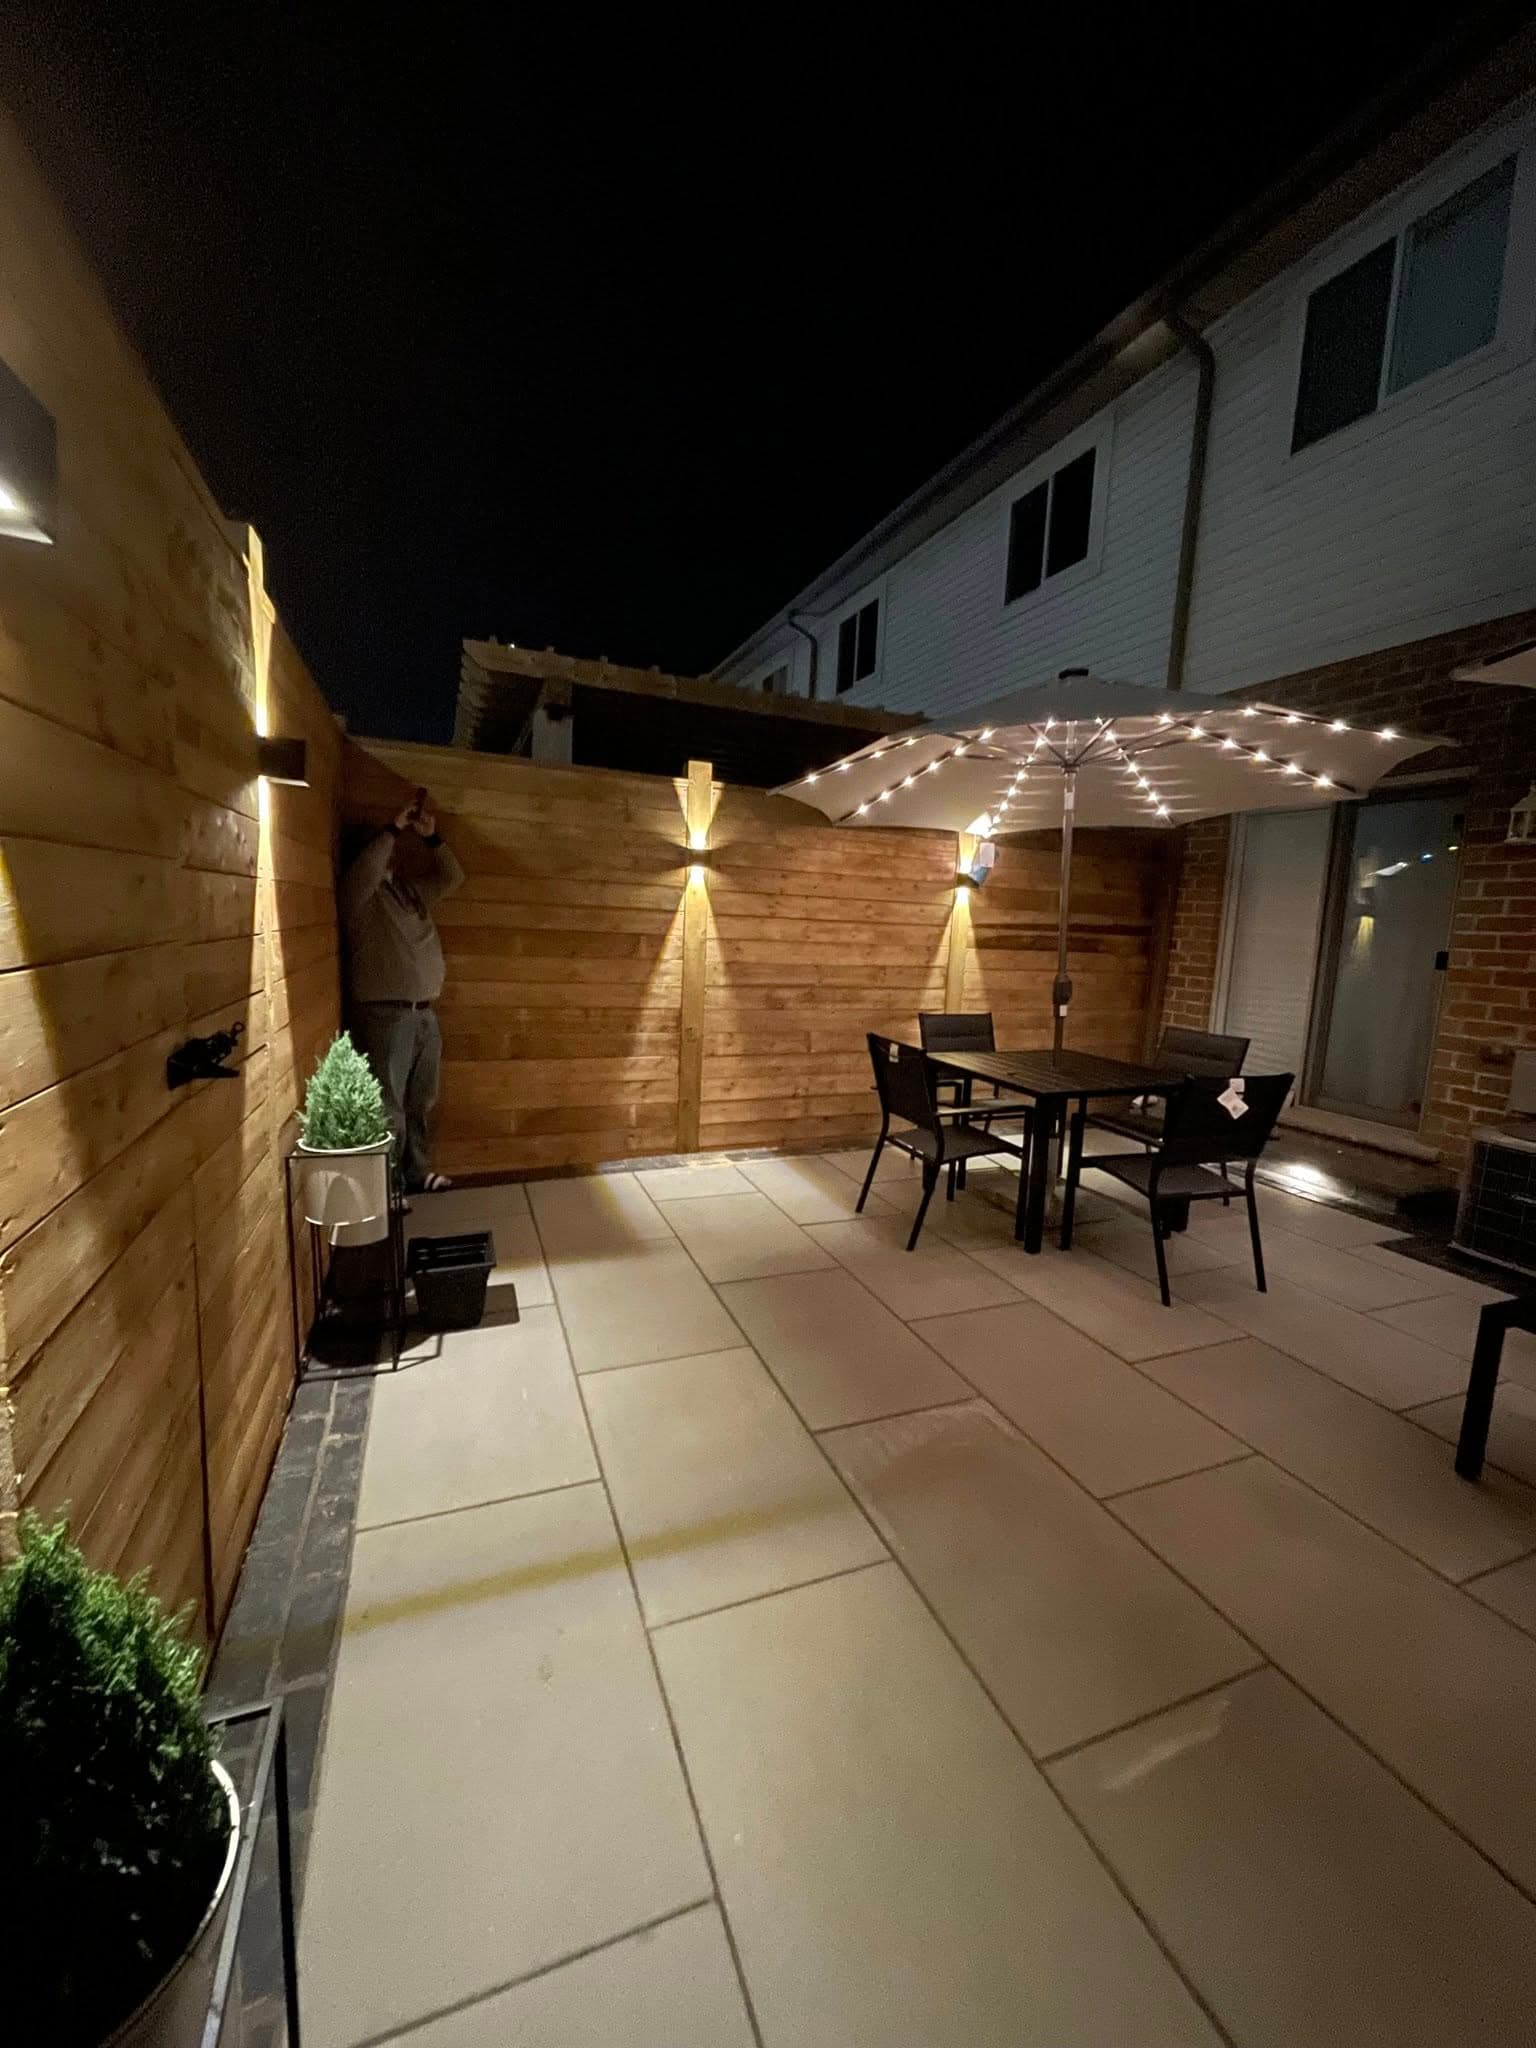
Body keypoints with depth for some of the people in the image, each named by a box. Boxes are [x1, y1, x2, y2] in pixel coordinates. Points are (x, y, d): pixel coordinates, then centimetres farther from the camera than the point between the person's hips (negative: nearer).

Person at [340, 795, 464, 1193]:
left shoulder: (412, 888, 18)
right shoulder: (360, 894, -3)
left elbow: (452, 877, 16)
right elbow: (364, 869, -23)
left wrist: (431, 838, 4)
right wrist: (394, 827, -17)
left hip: (425, 1012, 7)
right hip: (385, 1014, -7)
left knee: (419, 1103, 14)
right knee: (388, 1106, -4)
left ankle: (417, 1172, 26)